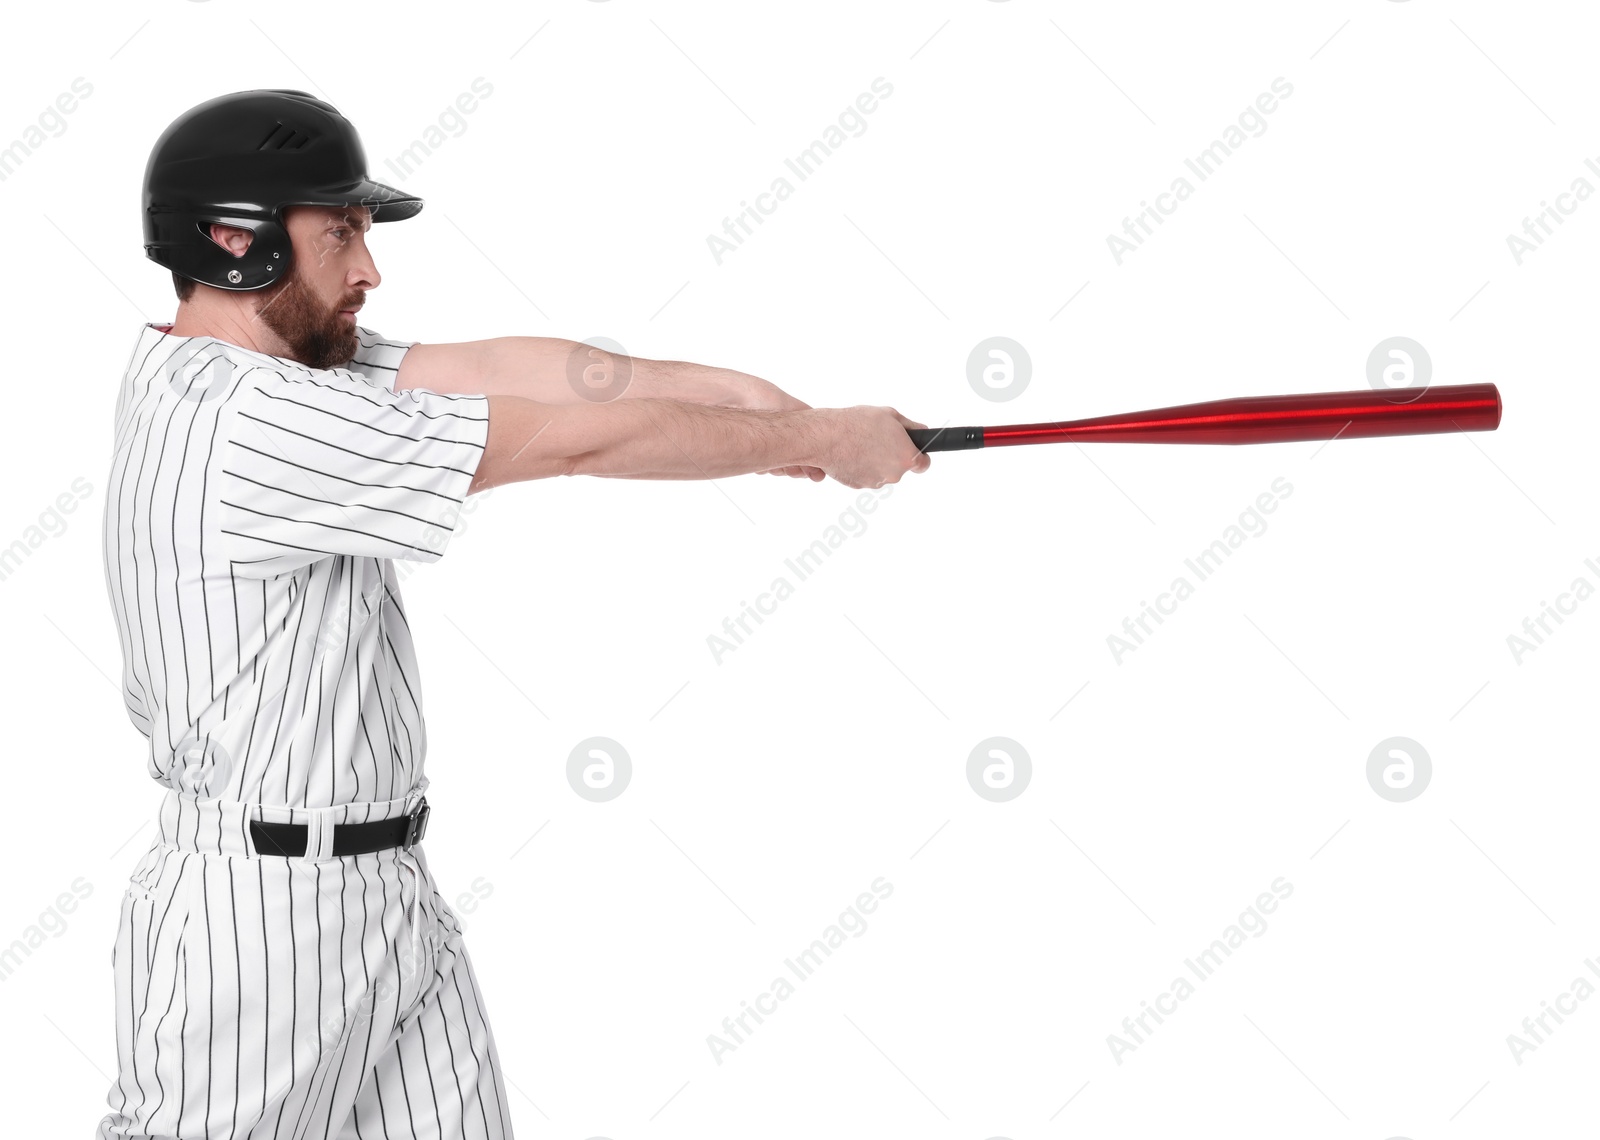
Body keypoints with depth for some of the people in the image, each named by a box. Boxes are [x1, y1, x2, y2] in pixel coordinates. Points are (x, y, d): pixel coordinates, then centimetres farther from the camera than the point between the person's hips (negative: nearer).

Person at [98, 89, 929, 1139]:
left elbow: (498, 367, 0)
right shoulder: (252, 423, -22)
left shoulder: (216, 372, 8)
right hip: (258, 923, -9)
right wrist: (823, 438, -8)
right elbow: (581, 441, -18)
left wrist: (734, 390, -9)